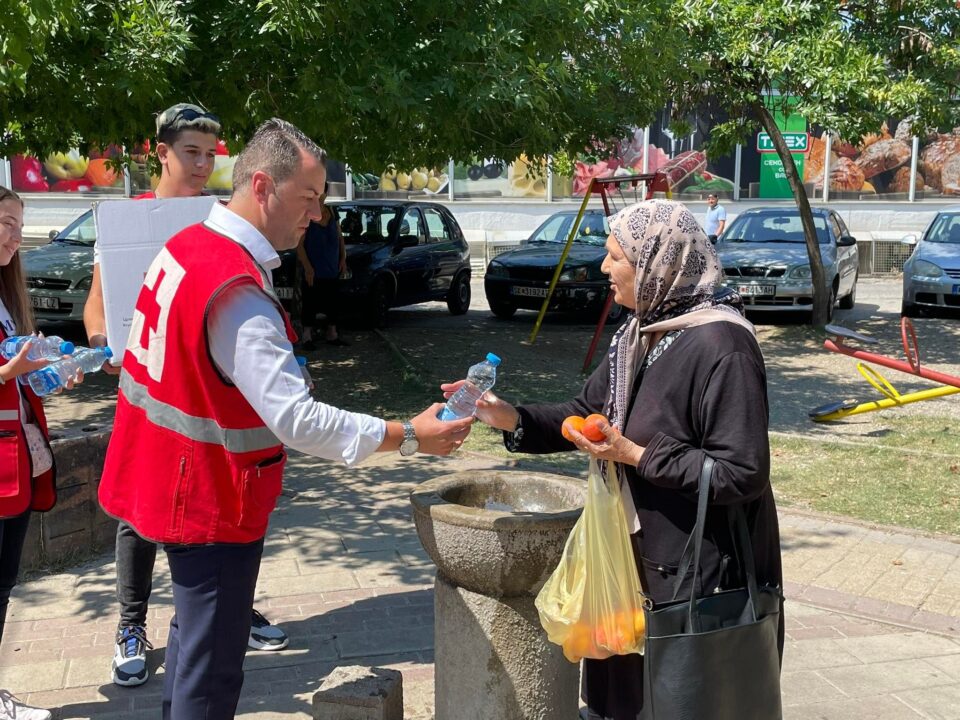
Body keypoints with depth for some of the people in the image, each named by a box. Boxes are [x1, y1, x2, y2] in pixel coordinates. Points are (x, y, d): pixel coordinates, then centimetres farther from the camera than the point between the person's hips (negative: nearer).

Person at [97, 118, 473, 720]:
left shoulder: (189, 244, 3)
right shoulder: (238, 290, -28)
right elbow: (297, 419, -32)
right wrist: (408, 437, -25)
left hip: (176, 481, 10)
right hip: (213, 498, -10)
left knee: (195, 635, 27)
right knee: (212, 670, 4)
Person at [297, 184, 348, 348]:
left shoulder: (331, 212, 7)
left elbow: (340, 237, 16)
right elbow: (299, 245, -13)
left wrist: (343, 258, 7)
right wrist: (307, 267, -18)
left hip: (332, 268, 6)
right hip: (313, 270, -6)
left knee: (332, 301, 11)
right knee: (311, 302, -4)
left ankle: (332, 334, 21)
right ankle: (307, 336, 1)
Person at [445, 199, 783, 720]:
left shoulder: (720, 347, -23)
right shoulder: (640, 333, 5)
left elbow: (742, 475, -24)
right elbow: (588, 411, 12)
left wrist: (636, 456, -21)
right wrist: (511, 418, -3)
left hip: (701, 571, -8)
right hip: (636, 552, 8)